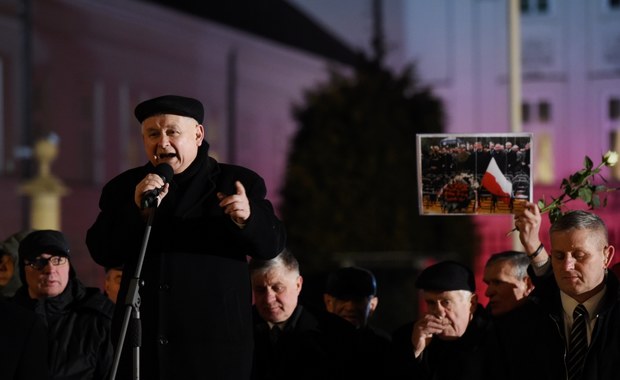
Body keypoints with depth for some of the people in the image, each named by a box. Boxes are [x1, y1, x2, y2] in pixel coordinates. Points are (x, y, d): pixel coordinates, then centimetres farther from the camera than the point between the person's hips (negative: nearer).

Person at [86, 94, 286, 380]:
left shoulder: (235, 183, 4)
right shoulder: (124, 188, 9)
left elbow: (273, 245, -1)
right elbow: (101, 253, 1)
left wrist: (247, 217, -22)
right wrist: (138, 211, -14)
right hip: (142, 341, 2)